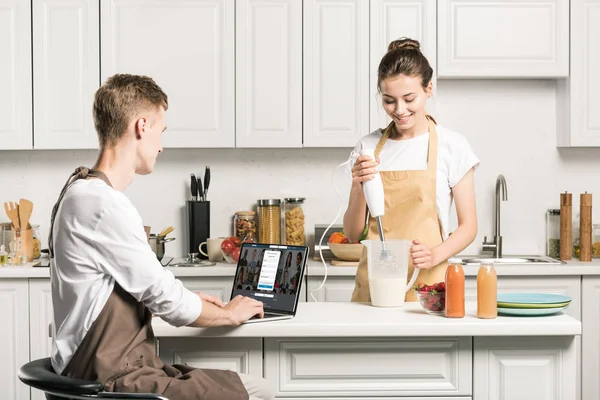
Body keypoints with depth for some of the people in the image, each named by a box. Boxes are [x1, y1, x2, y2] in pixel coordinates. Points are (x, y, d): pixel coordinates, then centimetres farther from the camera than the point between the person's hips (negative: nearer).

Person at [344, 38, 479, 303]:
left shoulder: (452, 146, -1)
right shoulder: (368, 147, 6)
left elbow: (468, 225, 2)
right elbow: (353, 233, 6)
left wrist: (436, 254, -16)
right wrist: (360, 188, -11)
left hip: (427, 284, -2)